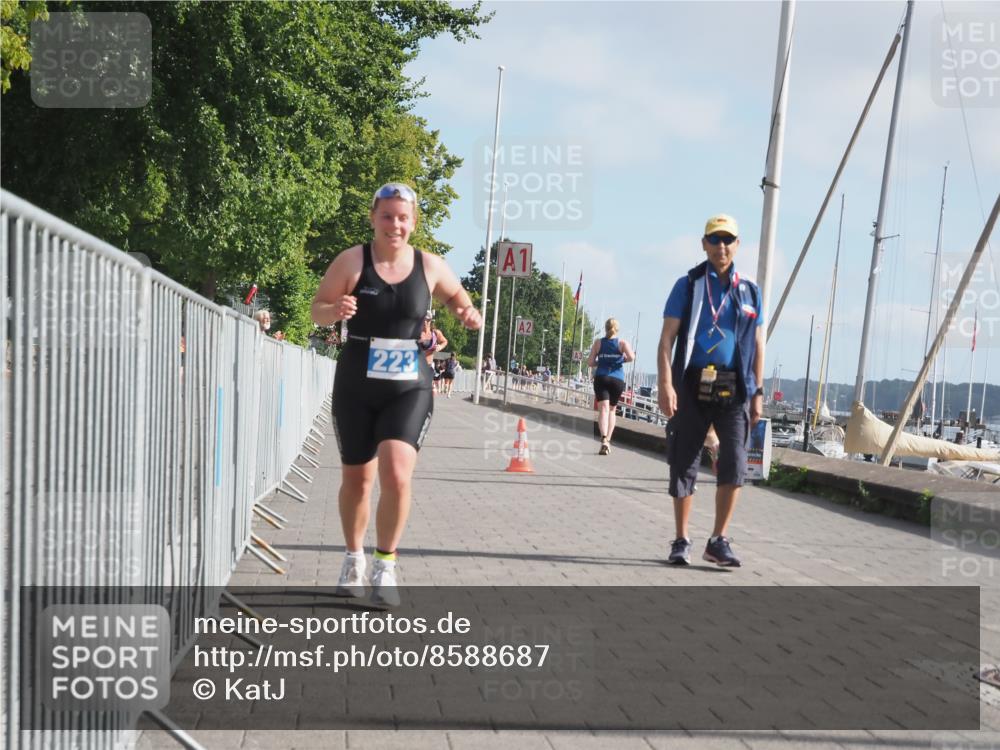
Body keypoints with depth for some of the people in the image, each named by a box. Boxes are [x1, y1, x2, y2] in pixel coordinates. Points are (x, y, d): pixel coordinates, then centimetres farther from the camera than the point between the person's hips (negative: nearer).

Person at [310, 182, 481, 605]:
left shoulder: (430, 267, 1)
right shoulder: (352, 261, -4)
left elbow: (455, 296, 20)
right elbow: (317, 310, 0)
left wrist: (467, 313, -3)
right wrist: (336, 310, -22)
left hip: (409, 389, 0)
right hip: (355, 389, 0)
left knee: (397, 475, -17)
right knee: (356, 480, 11)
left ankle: (386, 565, 3)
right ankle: (354, 559, 35)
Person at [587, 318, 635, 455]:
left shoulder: (598, 342, 8)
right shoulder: (622, 342, 5)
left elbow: (590, 362, 4)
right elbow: (631, 357, -11)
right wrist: (623, 359, 10)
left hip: (601, 378, -1)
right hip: (617, 379, 1)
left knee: (603, 409, -11)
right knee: (611, 410, 17)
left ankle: (604, 439, -31)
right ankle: (608, 440, 14)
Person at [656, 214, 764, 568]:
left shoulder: (750, 291, 12)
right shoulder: (688, 285, 4)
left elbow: (757, 346, 16)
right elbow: (667, 338, -2)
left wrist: (758, 392, 9)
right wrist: (665, 384, -13)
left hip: (733, 390, 2)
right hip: (692, 385, -1)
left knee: (734, 463, -11)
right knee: (684, 464, 5)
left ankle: (718, 541, 0)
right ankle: (681, 541, 16)